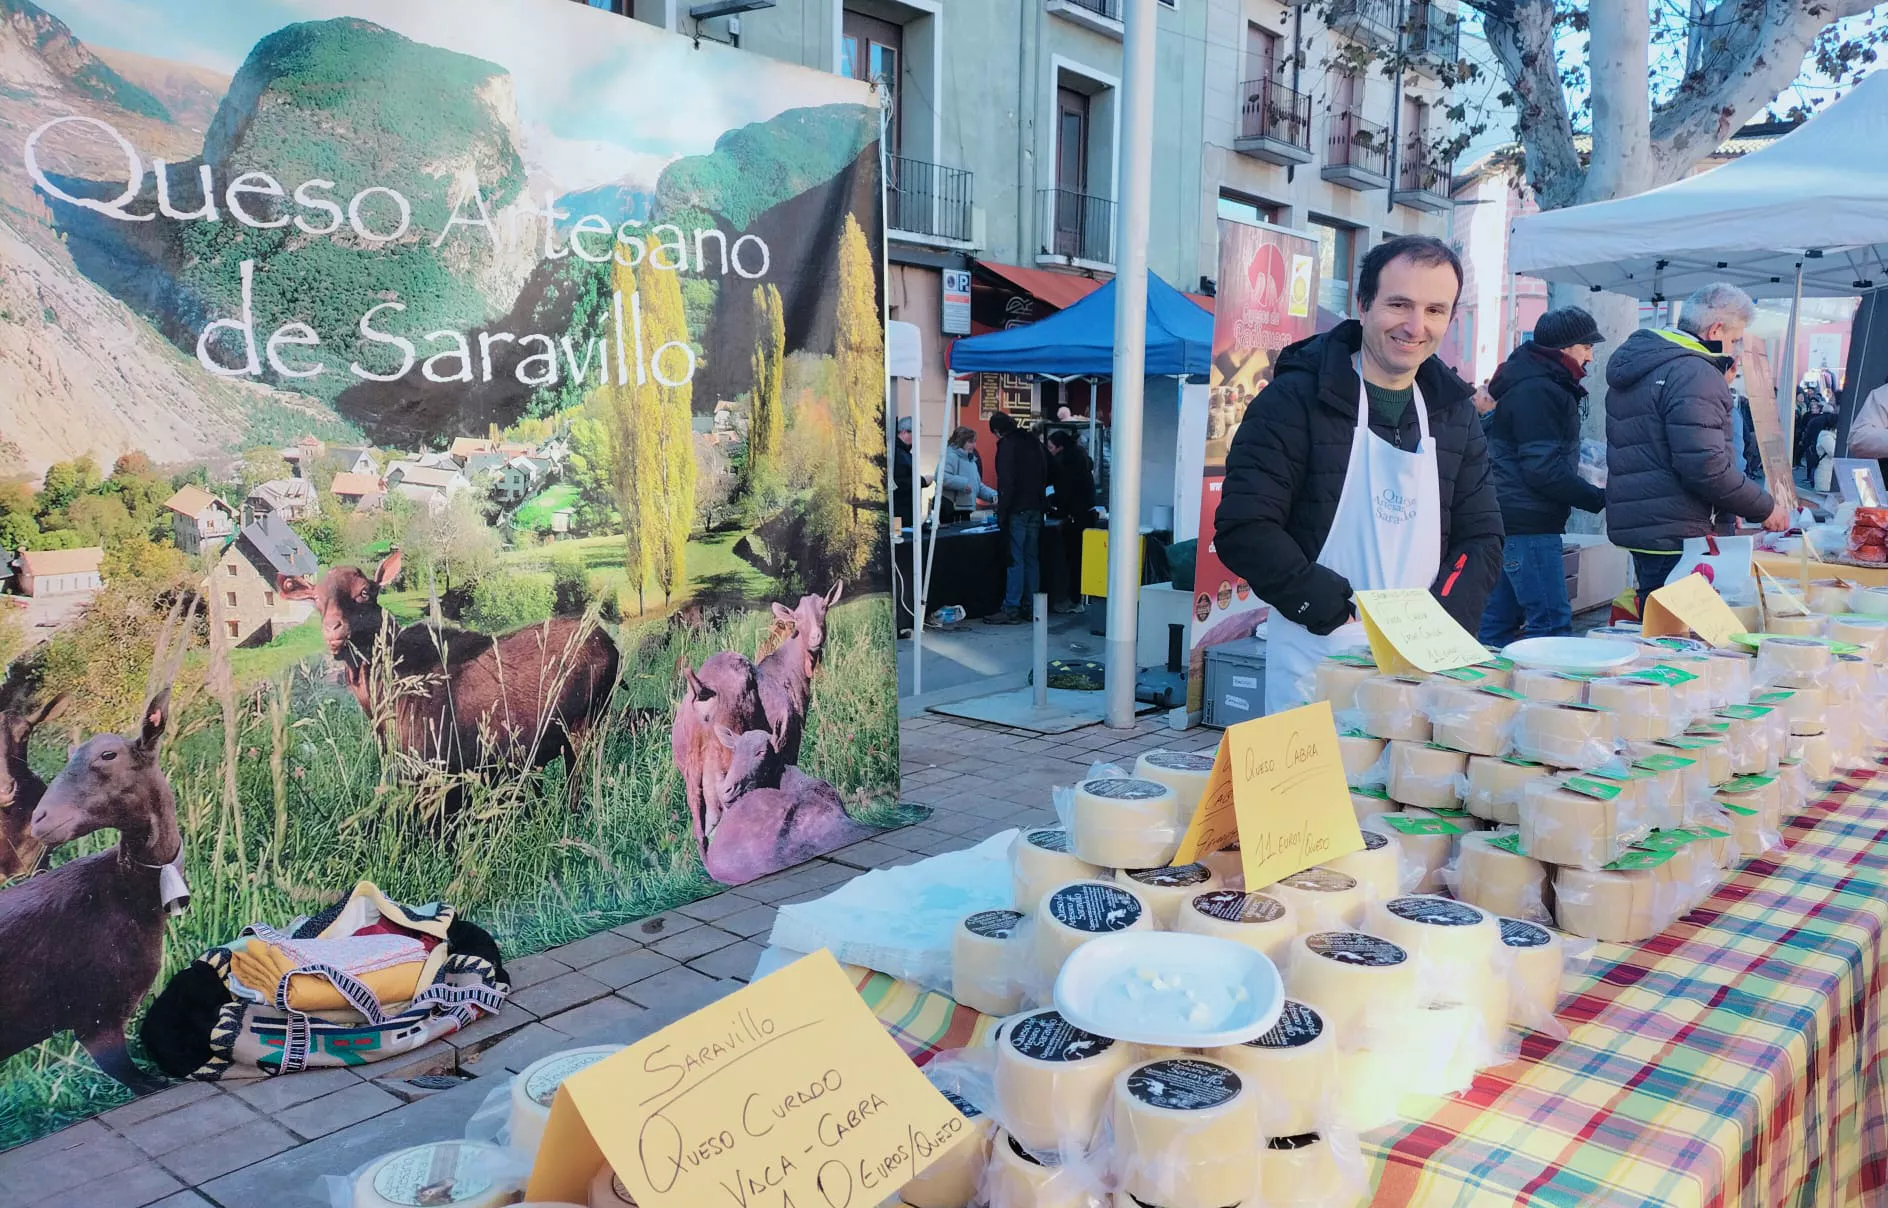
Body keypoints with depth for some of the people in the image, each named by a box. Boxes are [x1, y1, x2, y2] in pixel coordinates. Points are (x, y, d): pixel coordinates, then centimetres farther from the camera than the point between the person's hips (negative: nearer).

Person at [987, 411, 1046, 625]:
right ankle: (1030, 606, 15)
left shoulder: (1006, 445, -10)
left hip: (1017, 510, -8)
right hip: (1036, 509, 8)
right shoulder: (1033, 442, 14)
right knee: (1032, 558, 11)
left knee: (1015, 560, -7)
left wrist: (1001, 511, -14)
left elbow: (1006, 482, -17)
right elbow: (1045, 475, 20)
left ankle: (1011, 609, -6)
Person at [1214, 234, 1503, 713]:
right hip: (1316, 666, -4)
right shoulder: (1295, 399, -8)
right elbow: (1243, 529, -15)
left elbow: (1481, 537, 10)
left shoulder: (1455, 411, 9)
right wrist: (1339, 611, -18)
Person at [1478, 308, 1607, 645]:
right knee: (1552, 623, -12)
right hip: (1528, 525, -11)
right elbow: (1544, 470, -20)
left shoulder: (1538, 385, 18)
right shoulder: (1537, 391, -15)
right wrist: (1599, 498, -16)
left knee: (1500, 623, 12)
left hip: (1511, 519, 11)